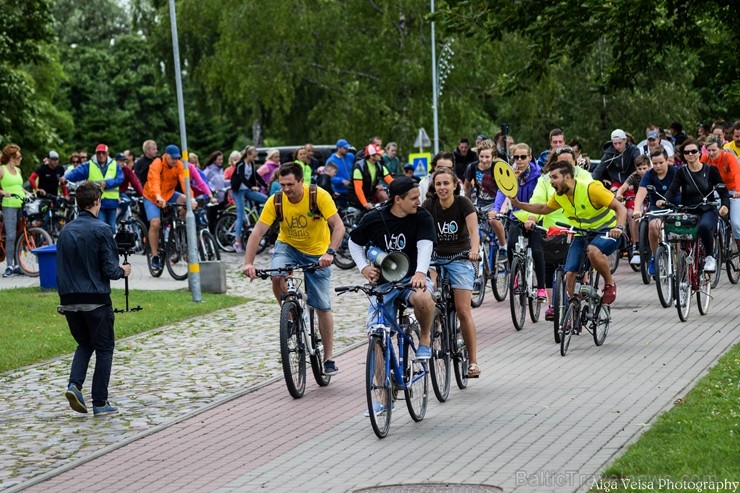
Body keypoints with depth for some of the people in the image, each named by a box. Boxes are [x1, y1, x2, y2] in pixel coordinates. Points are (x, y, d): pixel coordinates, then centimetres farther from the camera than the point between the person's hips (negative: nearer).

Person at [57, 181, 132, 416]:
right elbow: (110, 269, -13)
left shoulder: (65, 231, 7)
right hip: (96, 299, -5)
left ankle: (74, 384, -1)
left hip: (69, 300, 5)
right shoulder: (100, 230, -11)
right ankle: (100, 403, 7)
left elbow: (61, 268, 12)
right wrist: (122, 271, 7)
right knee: (104, 349, 8)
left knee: (84, 343, 22)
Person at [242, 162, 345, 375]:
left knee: (322, 307, -1)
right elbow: (257, 233, -22)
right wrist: (248, 263, -35)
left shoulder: (319, 196, -24)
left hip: (316, 253, -1)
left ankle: (329, 358, 12)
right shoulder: (275, 201, -19)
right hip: (288, 246, 1)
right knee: (276, 276, -32)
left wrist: (329, 252, -46)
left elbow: (339, 226, -30)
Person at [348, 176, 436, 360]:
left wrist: (421, 273, -39)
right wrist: (364, 267, -3)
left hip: (412, 278, -2)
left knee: (422, 298, -36)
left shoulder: (422, 217, -6)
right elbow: (354, 243, 14)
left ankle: (425, 338, -8)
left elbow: (425, 246, -21)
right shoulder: (373, 219, -2)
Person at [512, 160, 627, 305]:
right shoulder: (559, 196, -2)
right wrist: (517, 204, 6)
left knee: (593, 250, -38)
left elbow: (621, 208, -21)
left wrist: (619, 227, -40)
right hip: (582, 235, 6)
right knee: (570, 274, -9)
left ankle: (610, 284, -14)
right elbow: (543, 209, 18)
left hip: (606, 231, -6)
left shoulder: (591, 188, -23)